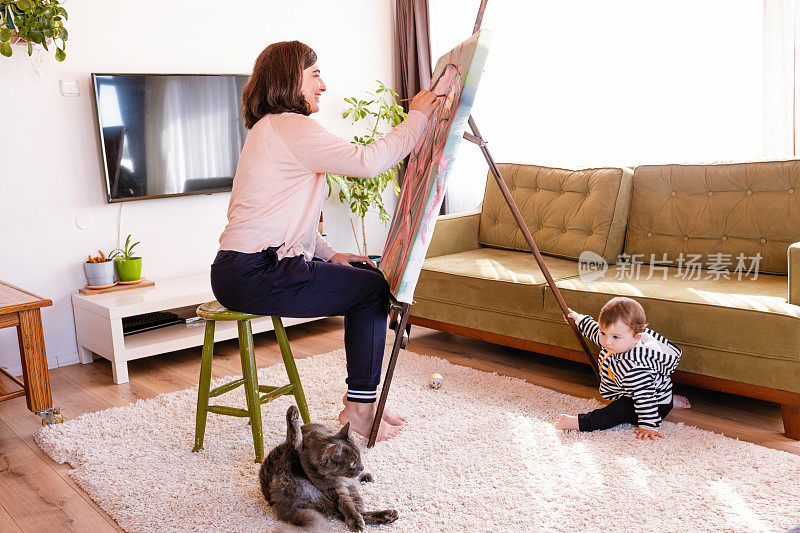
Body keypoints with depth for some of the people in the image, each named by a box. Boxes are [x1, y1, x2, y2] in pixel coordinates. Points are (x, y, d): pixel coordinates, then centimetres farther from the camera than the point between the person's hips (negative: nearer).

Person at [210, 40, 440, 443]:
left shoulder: (270, 128, 22)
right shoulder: (290, 127, -13)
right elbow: (367, 161, -22)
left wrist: (331, 255, 12)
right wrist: (418, 117, -10)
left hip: (247, 268, 10)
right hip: (252, 277, -10)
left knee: (369, 274, 12)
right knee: (373, 289, -4)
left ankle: (361, 397, 17)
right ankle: (359, 410, 3)